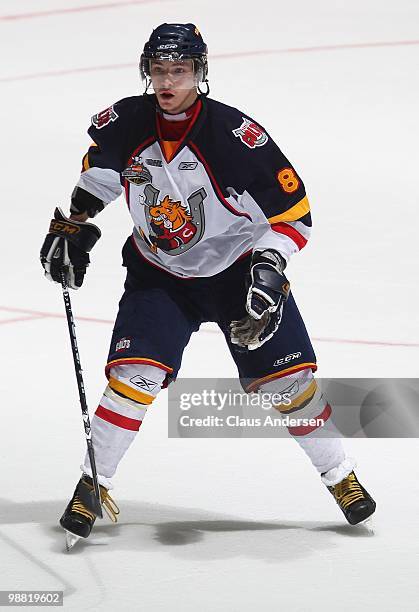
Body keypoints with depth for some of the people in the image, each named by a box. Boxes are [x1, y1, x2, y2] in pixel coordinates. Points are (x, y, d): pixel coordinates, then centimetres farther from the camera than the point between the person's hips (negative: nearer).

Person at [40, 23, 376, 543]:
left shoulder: (238, 137, -25)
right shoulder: (126, 125, -14)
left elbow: (293, 211, -19)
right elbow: (96, 173, 11)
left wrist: (269, 273, -27)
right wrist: (71, 226, 8)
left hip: (239, 270, -2)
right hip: (158, 276, 2)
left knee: (288, 379, -3)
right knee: (134, 376, -14)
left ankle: (340, 476, 16)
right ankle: (93, 483, 3)